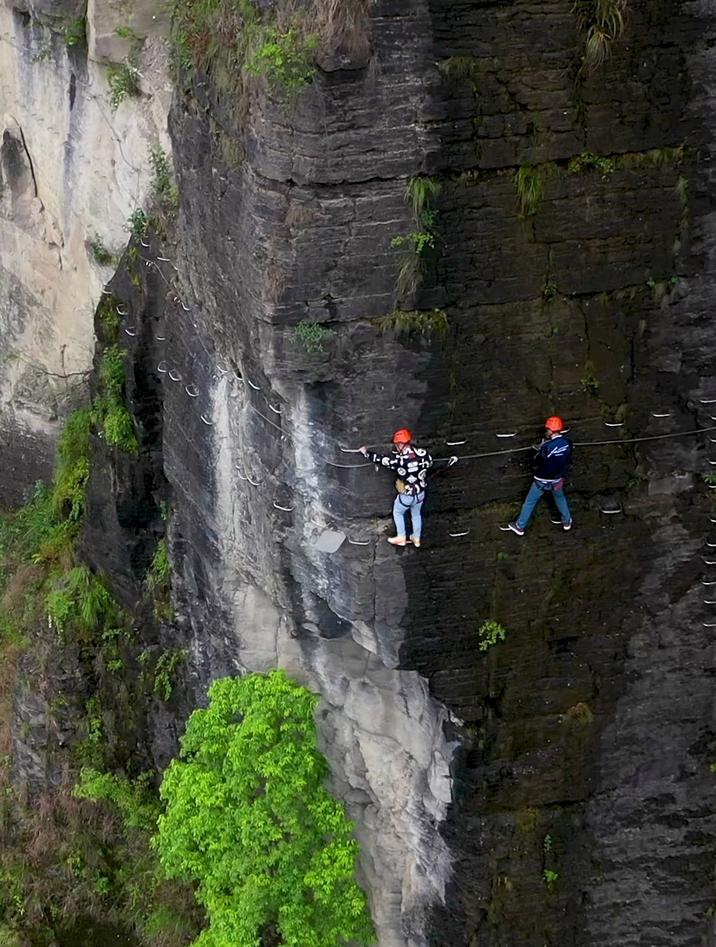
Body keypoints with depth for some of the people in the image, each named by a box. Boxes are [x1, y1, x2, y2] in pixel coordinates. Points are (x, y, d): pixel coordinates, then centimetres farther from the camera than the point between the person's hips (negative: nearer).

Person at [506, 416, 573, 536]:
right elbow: (567, 459, 0)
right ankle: (567, 521, 46)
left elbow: (539, 461, -15)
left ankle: (520, 526, 27)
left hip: (542, 480, -4)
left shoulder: (547, 446, -32)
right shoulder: (567, 443, -16)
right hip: (558, 479, 4)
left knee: (529, 502, 15)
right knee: (560, 498, 33)